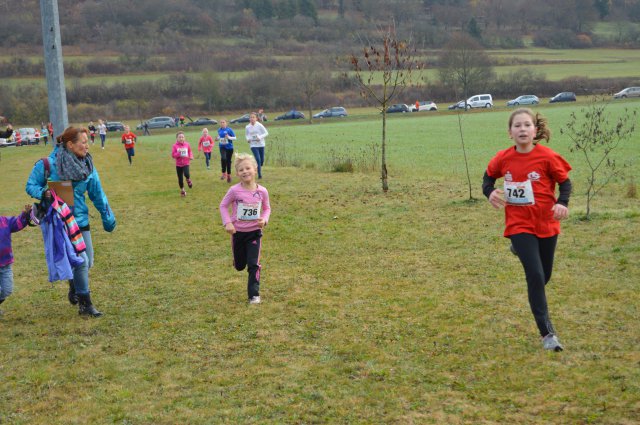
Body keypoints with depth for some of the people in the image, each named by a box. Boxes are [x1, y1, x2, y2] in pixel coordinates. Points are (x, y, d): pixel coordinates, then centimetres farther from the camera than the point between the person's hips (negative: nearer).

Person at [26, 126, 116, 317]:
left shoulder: (87, 166, 0)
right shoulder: (48, 164, -14)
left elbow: (97, 194, 7)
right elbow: (31, 185, -4)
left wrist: (108, 217, 11)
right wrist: (43, 193, -24)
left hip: (81, 220, 6)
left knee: (87, 262, 13)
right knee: (81, 261, -11)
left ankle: (75, 289, 42)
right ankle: (85, 305, 3)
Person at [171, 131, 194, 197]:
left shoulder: (187, 144, -2)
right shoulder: (175, 145, -8)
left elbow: (190, 151, 10)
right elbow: (173, 155, -9)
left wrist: (191, 156, -8)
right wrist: (179, 153, -24)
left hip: (186, 163, 0)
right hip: (178, 164, 0)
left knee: (186, 174, -27)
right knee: (180, 178, 8)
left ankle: (188, 180, 9)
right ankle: (182, 190, 28)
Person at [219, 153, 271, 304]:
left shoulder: (262, 191, -10)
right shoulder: (234, 191, -16)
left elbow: (267, 208, 6)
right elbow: (223, 205, -2)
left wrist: (264, 219, -13)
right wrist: (227, 223, -13)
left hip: (255, 232, 0)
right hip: (238, 232, 0)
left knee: (253, 265, -8)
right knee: (239, 266, 16)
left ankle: (254, 294, 2)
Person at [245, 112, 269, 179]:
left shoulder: (259, 125, -9)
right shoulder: (247, 127, -2)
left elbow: (266, 133, -5)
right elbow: (246, 134, 15)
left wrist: (260, 137, -19)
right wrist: (248, 139, -7)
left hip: (261, 144, 1)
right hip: (253, 145, -1)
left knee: (262, 160, 9)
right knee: (258, 159, -15)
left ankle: (258, 168, 40)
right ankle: (259, 174, -8)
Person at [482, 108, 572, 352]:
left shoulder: (547, 157, -12)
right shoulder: (503, 158, -6)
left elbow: (565, 182, -2)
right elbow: (489, 176, 12)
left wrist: (562, 203, -20)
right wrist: (490, 192, -9)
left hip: (546, 224, 1)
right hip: (519, 225, -1)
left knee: (544, 276, 16)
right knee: (535, 276, -12)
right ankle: (547, 333, -3)